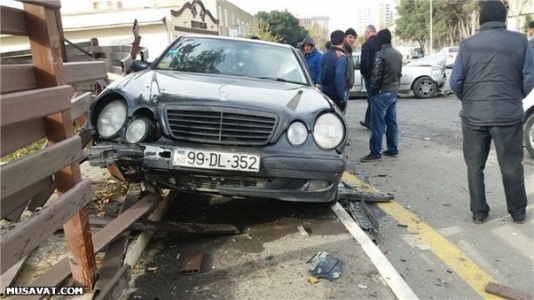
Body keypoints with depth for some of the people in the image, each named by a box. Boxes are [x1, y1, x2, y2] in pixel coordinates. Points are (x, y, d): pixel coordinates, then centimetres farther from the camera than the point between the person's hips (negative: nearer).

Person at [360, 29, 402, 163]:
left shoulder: (380, 54, -16)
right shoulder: (398, 54, 10)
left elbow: (376, 76, -17)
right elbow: (399, 73, 16)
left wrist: (373, 91, -5)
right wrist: (395, 86, 21)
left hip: (381, 93, -9)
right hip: (393, 92, 9)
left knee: (378, 124, -6)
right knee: (392, 122, 13)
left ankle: (375, 153, -4)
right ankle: (393, 150, 19)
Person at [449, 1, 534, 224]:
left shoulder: (467, 45, 1)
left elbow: (455, 82, 0)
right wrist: (515, 98, 16)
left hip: (473, 115, 0)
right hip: (508, 114, 0)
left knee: (475, 166, 11)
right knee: (511, 166, 13)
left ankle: (478, 212, 17)